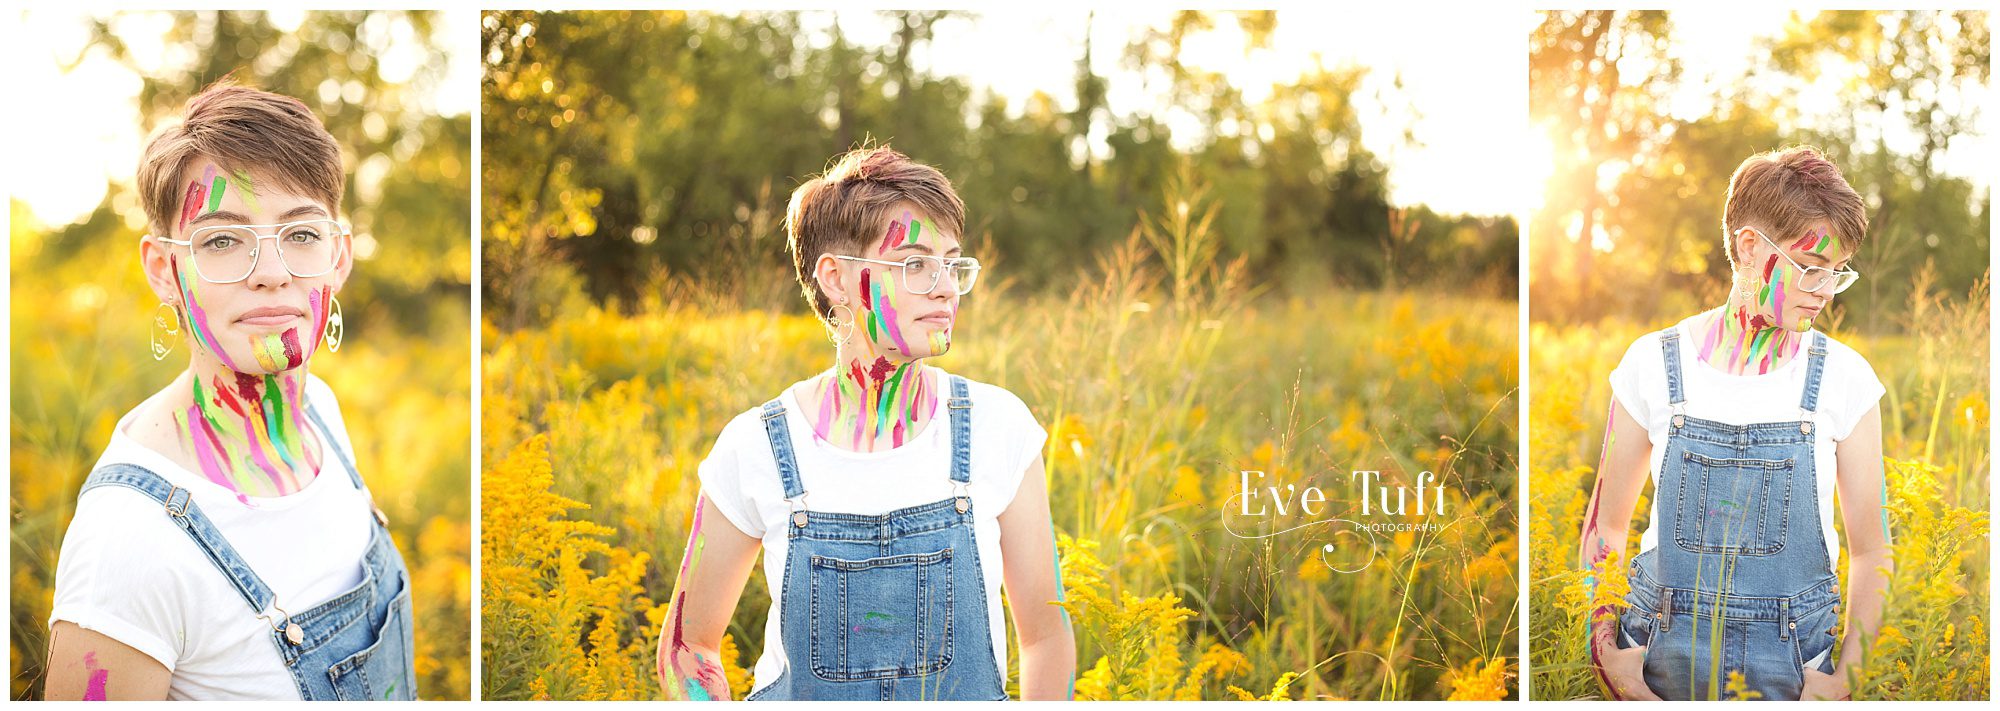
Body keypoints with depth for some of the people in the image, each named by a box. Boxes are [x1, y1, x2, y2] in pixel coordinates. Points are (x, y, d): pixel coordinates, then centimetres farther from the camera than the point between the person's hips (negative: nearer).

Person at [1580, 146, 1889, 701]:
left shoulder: (1843, 378, -3)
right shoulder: (1654, 365, -3)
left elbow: (1869, 550, 1)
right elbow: (1605, 525, 3)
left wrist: (1845, 679, -8)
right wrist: (1609, 654, -6)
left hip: (1794, 664, 0)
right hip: (1665, 657, 0)